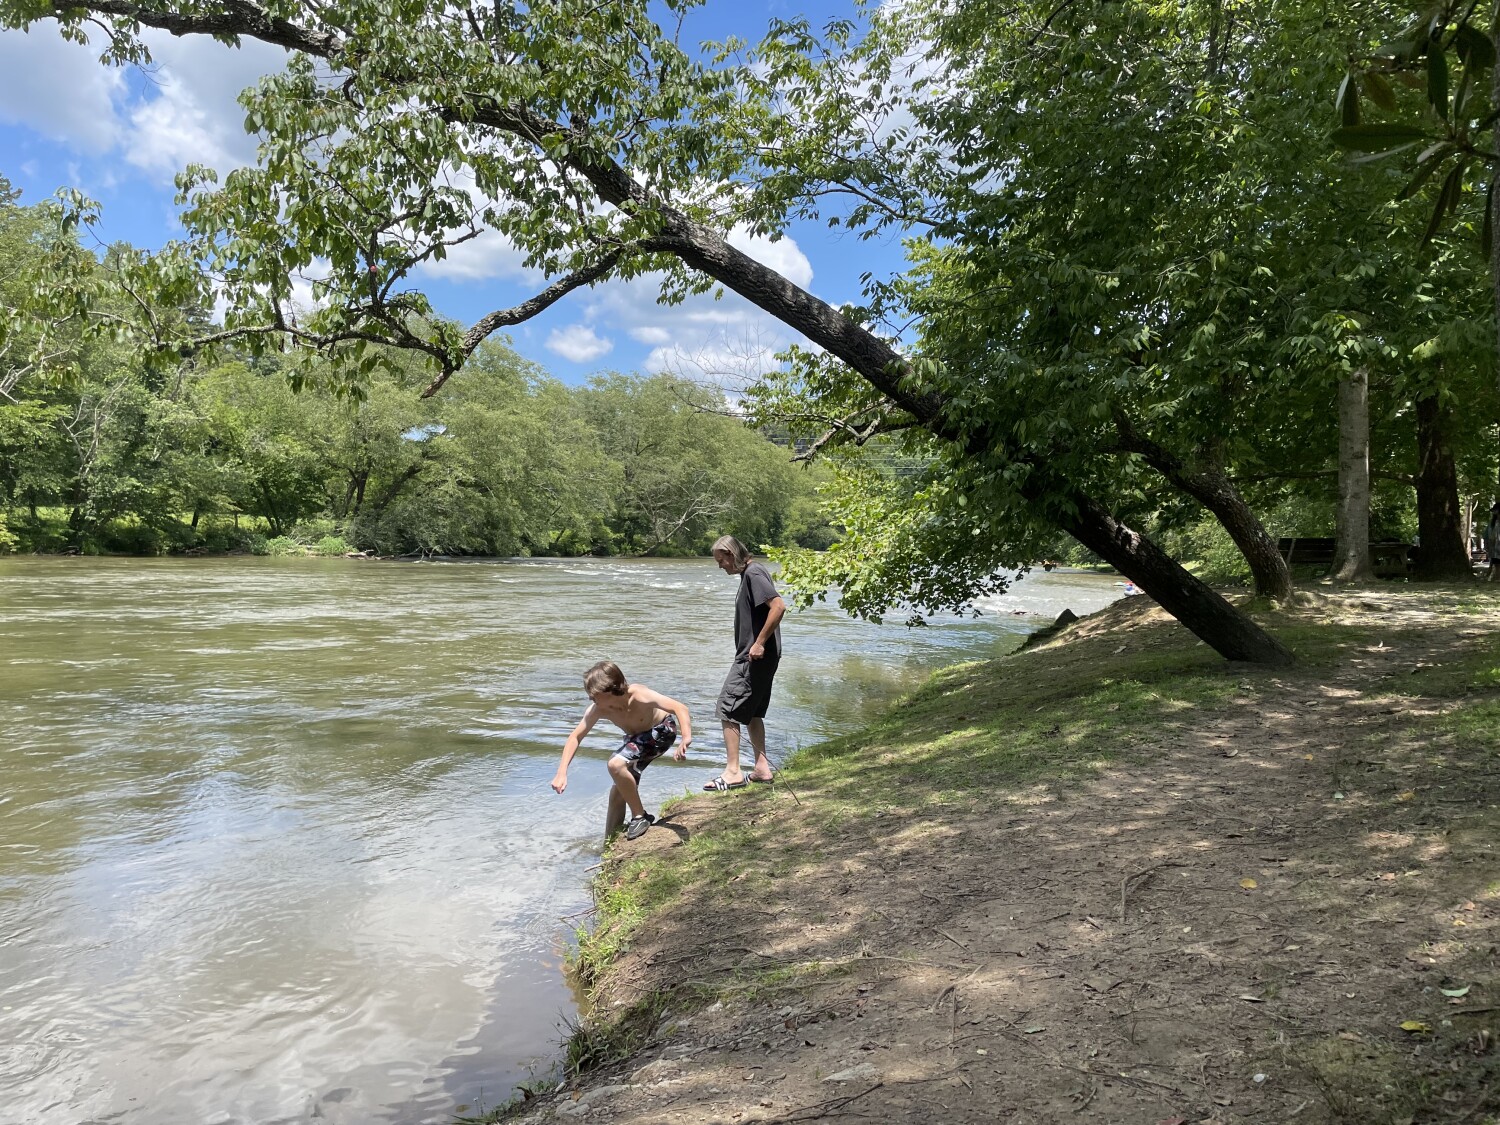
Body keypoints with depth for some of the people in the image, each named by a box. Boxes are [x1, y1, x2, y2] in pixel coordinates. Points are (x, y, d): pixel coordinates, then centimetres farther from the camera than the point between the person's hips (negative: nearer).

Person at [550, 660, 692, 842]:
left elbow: (680, 708, -46)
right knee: (618, 793, 7)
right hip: (637, 737, 6)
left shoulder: (638, 695, -38)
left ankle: (640, 816, -8)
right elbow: (576, 736, -14)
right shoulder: (598, 709, -23)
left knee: (616, 764, -27)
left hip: (662, 730, -6)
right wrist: (562, 772, -25)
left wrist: (686, 740, -63)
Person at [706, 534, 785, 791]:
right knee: (752, 711, 15)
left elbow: (778, 606, -26)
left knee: (727, 708, -7)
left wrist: (759, 643, -25)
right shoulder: (749, 574, 16)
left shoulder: (754, 573, -14)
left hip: (754, 657, -10)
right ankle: (761, 767, 20)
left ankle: (733, 772, -4)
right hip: (756, 657, 10)